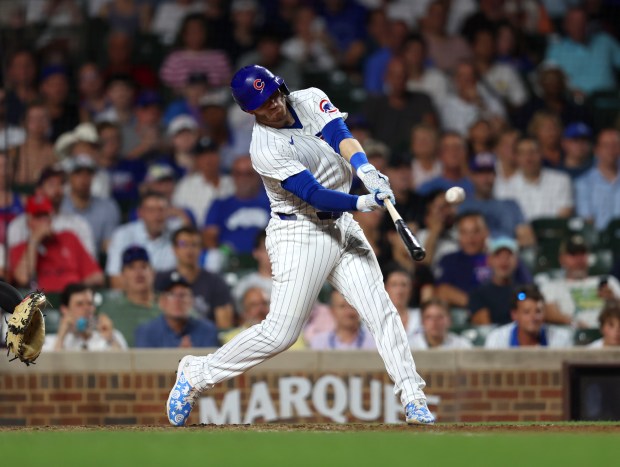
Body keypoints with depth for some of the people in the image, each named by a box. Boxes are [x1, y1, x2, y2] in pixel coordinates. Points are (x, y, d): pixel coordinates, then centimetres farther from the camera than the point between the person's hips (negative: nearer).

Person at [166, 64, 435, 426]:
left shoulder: (310, 100, 0)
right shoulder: (265, 150, -18)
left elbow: (341, 135, -16)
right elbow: (313, 193, -25)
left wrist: (365, 169, -36)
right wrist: (361, 203, -40)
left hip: (342, 227, 6)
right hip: (301, 233, -6)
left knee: (381, 311, -6)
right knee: (280, 333, -7)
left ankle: (413, 398, -6)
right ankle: (196, 376, 7)